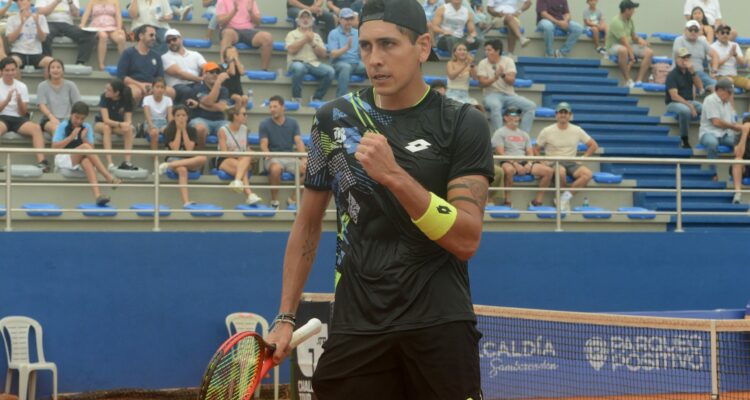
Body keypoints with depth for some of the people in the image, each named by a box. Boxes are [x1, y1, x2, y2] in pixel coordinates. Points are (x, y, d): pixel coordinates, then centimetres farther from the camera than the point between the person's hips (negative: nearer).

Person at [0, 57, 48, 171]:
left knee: (36, 127, -29)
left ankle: (41, 161, -38)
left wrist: (19, 101, -13)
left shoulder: (22, 87, 11)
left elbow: (23, 113, 7)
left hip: (17, 119, 3)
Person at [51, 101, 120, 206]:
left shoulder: (87, 128, 8)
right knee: (85, 147, -31)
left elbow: (91, 149, 3)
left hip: (80, 160, 2)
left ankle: (97, 195, -56)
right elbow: (55, 147, -8)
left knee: (87, 161, -37)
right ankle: (109, 178, -40)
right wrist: (71, 137, -15)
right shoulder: (63, 126, 0)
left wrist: (84, 139, -15)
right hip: (63, 159, -2)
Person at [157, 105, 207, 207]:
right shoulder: (169, 131, -1)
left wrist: (184, 130, -10)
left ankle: (168, 165, -35)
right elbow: (175, 149, -14)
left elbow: (189, 149, -10)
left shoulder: (191, 130, 5)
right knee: (182, 170, -39)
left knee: (203, 158, -32)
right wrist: (178, 130, -11)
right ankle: (186, 202, -54)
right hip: (174, 159, -3)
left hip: (189, 161, 3)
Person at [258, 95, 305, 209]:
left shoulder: (293, 123, 11)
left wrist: (304, 158, -18)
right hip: (273, 158, -3)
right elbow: (264, 145, -4)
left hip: (289, 157, 3)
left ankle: (293, 199, -7)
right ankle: (274, 201, -20)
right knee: (276, 168, -39)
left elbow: (298, 142, 1)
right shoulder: (264, 124, 5)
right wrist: (269, 156, -27)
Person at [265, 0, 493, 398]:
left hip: (439, 326, -2)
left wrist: (394, 175, -22)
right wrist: (285, 316, 11)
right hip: (355, 327, 2)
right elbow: (308, 223, 16)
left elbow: (466, 240, -11)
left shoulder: (463, 124, -3)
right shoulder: (334, 119, 6)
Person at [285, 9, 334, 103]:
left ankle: (316, 99, -15)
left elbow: (323, 55, 11)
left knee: (330, 71, -26)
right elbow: (291, 50, -6)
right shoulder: (292, 34, 14)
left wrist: (312, 42, 0)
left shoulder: (316, 36, 23)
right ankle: (296, 99, -27)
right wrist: (305, 39, -1)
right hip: (298, 63, -4)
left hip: (314, 64, 4)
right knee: (299, 67, -41)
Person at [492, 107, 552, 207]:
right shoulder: (500, 133, 7)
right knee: (509, 170, -43)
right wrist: (515, 164, -17)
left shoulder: (524, 134, 26)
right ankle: (507, 201, -32)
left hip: (524, 163, 6)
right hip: (508, 162, -5)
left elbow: (530, 153, 17)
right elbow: (500, 153, -6)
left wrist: (529, 164, -6)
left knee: (548, 171, -15)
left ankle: (538, 201, -11)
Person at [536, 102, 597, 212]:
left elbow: (593, 145, 14)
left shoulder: (577, 131, 7)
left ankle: (565, 196, -22)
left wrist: (583, 158, 2)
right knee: (561, 171, -40)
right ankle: (565, 198, -14)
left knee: (587, 174, -29)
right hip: (553, 163, -3)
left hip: (572, 163, 3)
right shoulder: (547, 132, 0)